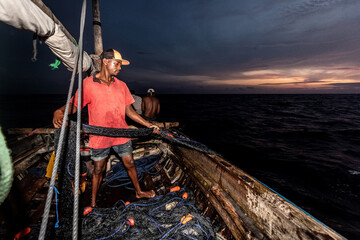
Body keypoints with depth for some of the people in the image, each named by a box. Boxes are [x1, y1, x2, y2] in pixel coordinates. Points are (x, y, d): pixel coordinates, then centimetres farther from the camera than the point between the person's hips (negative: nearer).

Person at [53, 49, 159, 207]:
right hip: (99, 137, -3)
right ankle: (93, 202, 37)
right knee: (98, 169, 13)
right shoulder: (88, 84, -6)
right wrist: (59, 112, -31)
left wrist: (149, 125, 3)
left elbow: (129, 111, 6)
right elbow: (74, 105, -7)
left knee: (130, 164, 14)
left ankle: (139, 192, 38)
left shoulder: (121, 85, 5)